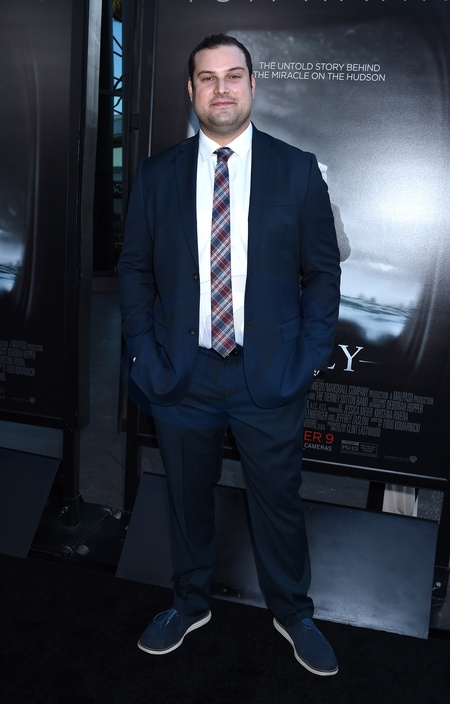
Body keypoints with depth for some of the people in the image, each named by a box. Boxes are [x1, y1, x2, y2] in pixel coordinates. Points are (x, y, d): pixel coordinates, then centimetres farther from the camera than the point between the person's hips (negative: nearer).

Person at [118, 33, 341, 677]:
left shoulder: (298, 170, 1)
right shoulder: (156, 175, 4)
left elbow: (322, 270, 2)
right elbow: (134, 269, 6)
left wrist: (311, 357, -5)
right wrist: (144, 354, -2)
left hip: (272, 376, -1)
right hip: (180, 376, 2)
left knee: (278, 502, 13)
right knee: (187, 499, 17)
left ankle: (292, 613, 39)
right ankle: (191, 604, 42)